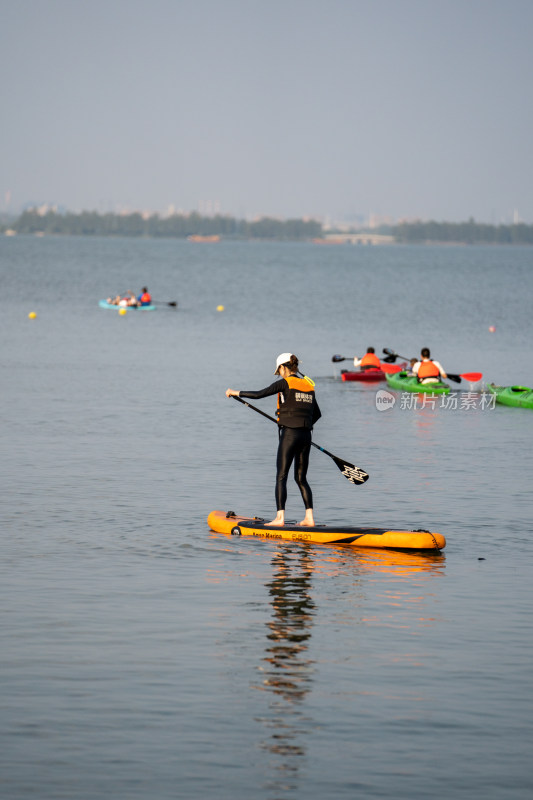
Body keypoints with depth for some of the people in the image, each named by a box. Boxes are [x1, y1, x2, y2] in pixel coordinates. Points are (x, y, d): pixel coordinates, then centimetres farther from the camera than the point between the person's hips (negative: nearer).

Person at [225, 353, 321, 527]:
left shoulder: (285, 383, -6)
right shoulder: (308, 385, 13)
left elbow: (259, 394, -9)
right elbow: (317, 414, 22)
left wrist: (236, 393, 4)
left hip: (289, 434, -6)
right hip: (306, 437, 6)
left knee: (281, 477, -4)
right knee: (301, 479, 13)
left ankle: (280, 517, -12)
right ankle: (309, 517, 8)